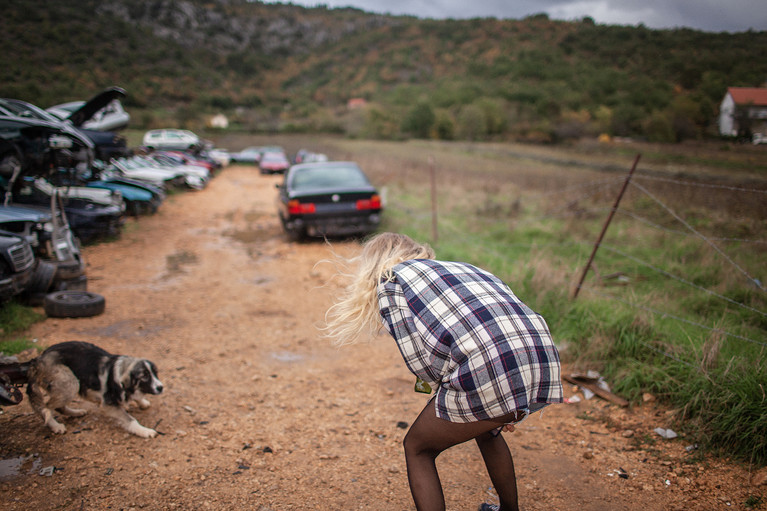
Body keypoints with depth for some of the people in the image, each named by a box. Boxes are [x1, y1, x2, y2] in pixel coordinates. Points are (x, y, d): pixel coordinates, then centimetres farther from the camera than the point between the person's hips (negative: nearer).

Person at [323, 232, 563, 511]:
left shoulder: (391, 281, 12)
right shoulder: (464, 267, 31)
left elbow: (422, 360, -1)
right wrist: (504, 410, 33)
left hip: (487, 375, -7)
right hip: (544, 365, 8)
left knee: (417, 449, 19)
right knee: (487, 430, 38)